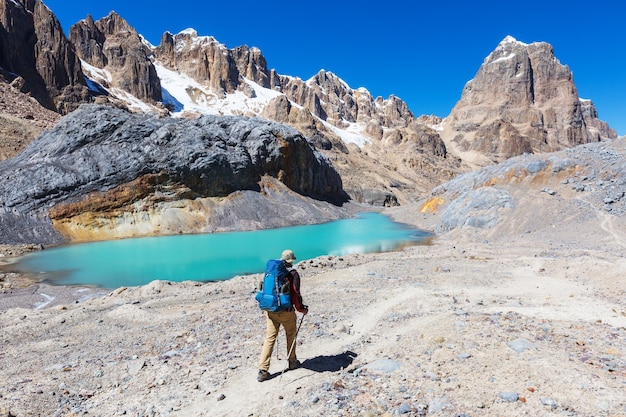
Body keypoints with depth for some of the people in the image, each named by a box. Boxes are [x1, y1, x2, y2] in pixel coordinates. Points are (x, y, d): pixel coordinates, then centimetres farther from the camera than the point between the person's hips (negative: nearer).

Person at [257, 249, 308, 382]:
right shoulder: (292, 273, -9)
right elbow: (295, 294, -13)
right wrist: (301, 308, 1)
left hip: (271, 310, 4)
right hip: (286, 311, -4)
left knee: (270, 338, 5)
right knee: (291, 335, 18)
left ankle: (263, 370, 1)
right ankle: (292, 362, 33)